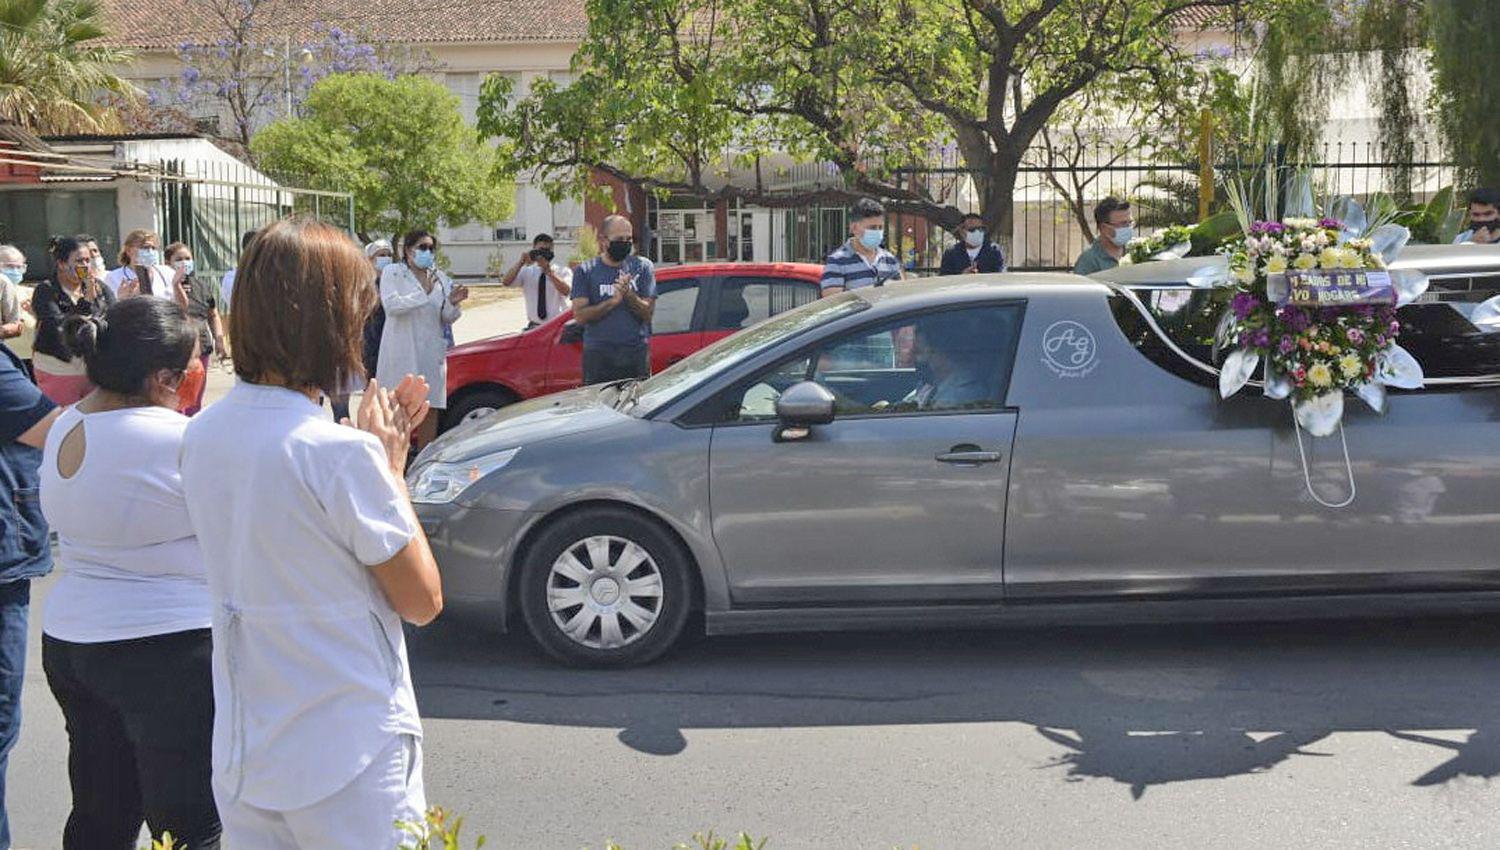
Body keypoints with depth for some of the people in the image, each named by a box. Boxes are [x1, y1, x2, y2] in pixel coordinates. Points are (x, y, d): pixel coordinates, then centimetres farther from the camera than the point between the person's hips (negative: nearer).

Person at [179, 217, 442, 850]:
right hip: (348, 762, -7)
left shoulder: (202, 434, 0)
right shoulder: (342, 454, -23)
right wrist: (391, 468, -4)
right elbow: (422, 601, -12)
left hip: (241, 751, 7)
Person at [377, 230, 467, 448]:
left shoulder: (440, 277, 13)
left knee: (430, 407, 3)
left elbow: (448, 318, 15)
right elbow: (391, 305, -15)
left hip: (432, 352, 4)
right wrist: (424, 293, -21)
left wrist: (453, 303, -7)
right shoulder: (392, 273, 1)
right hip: (402, 352, -4)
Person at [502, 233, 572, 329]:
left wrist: (548, 271, -25)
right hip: (534, 327, 2)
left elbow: (566, 291, -18)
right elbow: (505, 282, -7)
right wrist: (521, 263, -16)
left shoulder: (563, 271, 2)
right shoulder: (526, 272, 8)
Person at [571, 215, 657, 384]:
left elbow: (648, 313, 1)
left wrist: (629, 295, -16)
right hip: (599, 356, -1)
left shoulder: (643, 267, 8)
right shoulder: (585, 271, 5)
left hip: (636, 353, 1)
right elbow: (580, 316, -5)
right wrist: (613, 301, -16)